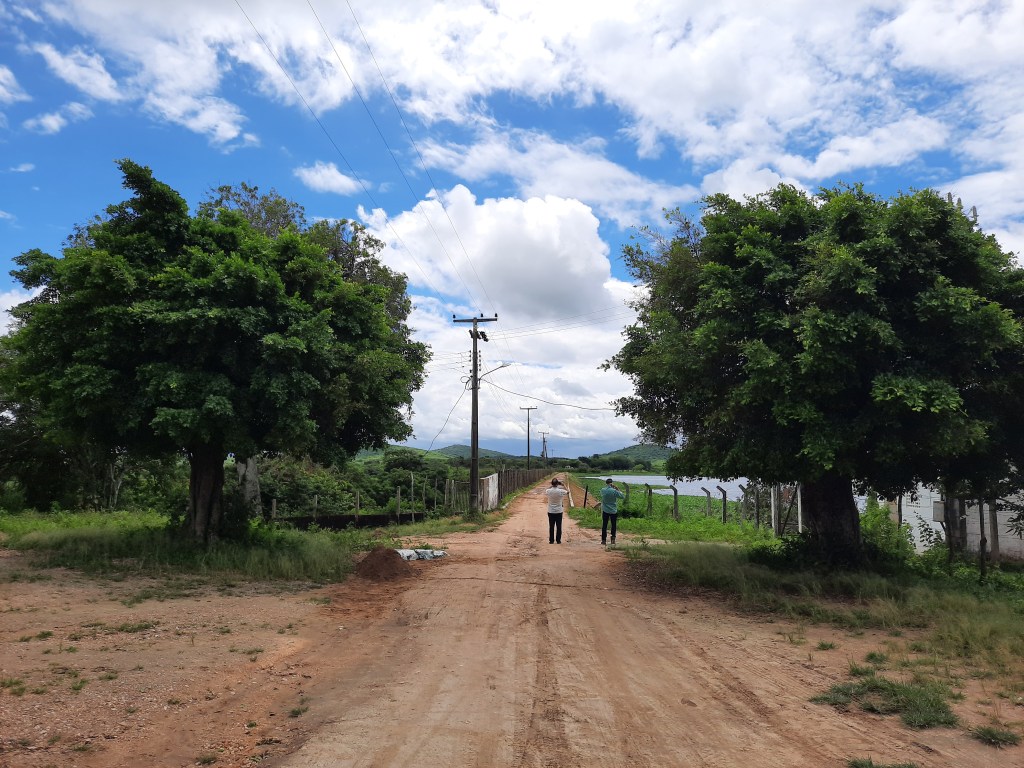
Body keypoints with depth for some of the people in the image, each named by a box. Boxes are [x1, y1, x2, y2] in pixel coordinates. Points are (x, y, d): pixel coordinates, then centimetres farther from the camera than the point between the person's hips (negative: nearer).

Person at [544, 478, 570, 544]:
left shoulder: (548, 491, -12)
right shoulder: (560, 491, -15)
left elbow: (545, 492, 15)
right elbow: (567, 492, 6)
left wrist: (551, 486, 12)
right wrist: (563, 485, 12)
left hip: (551, 512, 1)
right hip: (559, 511, -1)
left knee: (551, 526, 8)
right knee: (558, 526, 8)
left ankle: (551, 540, 11)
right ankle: (558, 540, 12)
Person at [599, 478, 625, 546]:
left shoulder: (602, 490, -6)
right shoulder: (614, 491, -14)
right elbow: (623, 496, -5)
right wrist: (617, 489, 0)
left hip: (605, 511, 2)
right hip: (613, 511, -2)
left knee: (604, 525, 8)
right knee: (613, 525, 9)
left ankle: (604, 540, 10)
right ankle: (613, 539, 5)